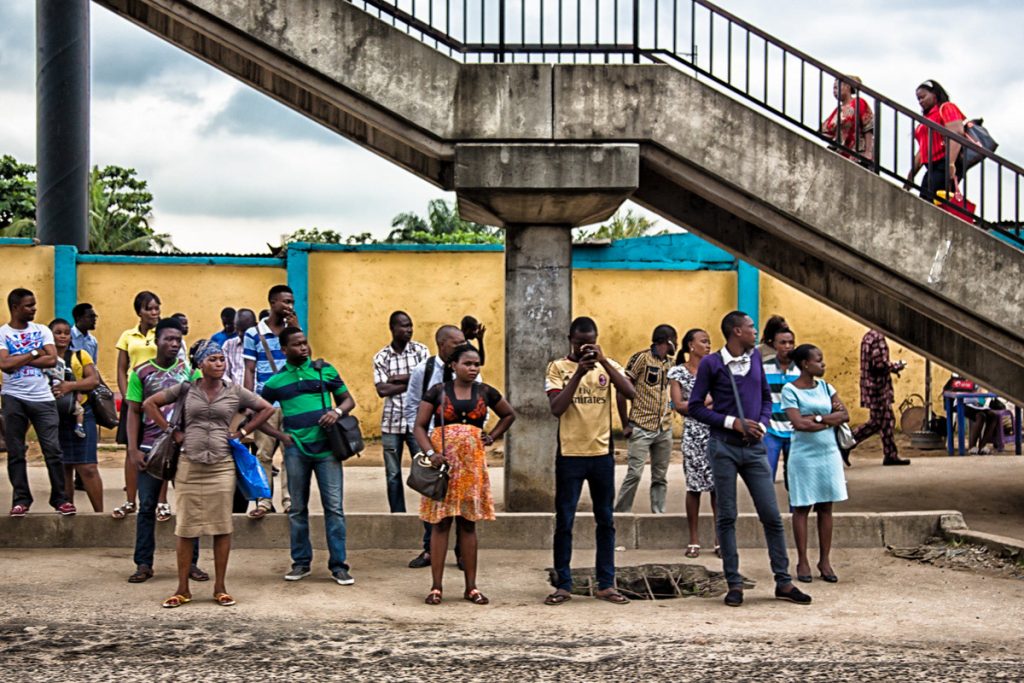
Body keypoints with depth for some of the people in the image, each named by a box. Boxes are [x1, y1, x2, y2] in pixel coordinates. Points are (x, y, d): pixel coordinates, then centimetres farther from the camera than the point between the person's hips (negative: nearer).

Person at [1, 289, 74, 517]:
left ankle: (60, 498, 6)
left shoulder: (42, 331, 8)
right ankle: (21, 499, 12)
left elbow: (52, 360, -5)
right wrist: (34, 354, -6)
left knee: (53, 450, -2)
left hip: (43, 398, 1)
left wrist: (19, 360, -8)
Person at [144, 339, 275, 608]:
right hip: (189, 465, 0)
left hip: (221, 466, 0)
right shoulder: (186, 389, 4)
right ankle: (183, 589, 9)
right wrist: (172, 432, 1)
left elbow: (267, 409, 11)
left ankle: (220, 588, 10)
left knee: (222, 527, 2)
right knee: (186, 528, 2)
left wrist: (242, 432, 4)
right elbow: (150, 403, 7)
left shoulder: (235, 392, 5)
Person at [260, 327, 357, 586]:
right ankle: (301, 562, 19)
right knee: (297, 508, 8)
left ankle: (338, 565, 2)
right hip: (295, 449, 1)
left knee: (334, 506, -4)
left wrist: (337, 412, -9)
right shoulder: (276, 381, 6)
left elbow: (348, 400, 13)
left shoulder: (325, 370, 6)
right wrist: (280, 435, 1)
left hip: (326, 446, -1)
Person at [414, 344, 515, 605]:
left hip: (472, 463, 2)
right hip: (443, 461, -2)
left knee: (468, 523, 6)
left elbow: (509, 415, 22)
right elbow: (419, 426, -2)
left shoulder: (485, 392, 7)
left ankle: (471, 587, 10)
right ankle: (436, 586, 2)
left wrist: (492, 436, 9)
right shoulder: (438, 391, 0)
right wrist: (430, 453, -17)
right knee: (441, 523, -1)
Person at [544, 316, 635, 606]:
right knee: (564, 521, 2)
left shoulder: (608, 366, 5)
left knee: (606, 520, 7)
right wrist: (578, 373, -20)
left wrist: (604, 361, -19)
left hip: (602, 453, 2)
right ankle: (563, 585, 9)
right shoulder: (558, 368, 0)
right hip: (569, 454, -2)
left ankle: (606, 584, 15)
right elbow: (556, 408, -13)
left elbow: (630, 393, -12)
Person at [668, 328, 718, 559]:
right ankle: (694, 540, 9)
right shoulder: (679, 372, 3)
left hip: (717, 432, 2)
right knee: (694, 486, 0)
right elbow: (679, 405, -3)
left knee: (718, 486, -1)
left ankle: (720, 539, 5)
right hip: (694, 433, -2)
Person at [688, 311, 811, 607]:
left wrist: (762, 424, -1)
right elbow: (695, 407, -4)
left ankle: (783, 582, 9)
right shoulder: (711, 363, -4)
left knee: (772, 515, 2)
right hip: (724, 446, -4)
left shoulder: (755, 358, 10)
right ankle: (734, 583, 9)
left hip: (754, 447, 4)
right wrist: (733, 422, -11)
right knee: (726, 517, 2)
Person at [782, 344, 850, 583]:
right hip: (804, 456, -5)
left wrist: (818, 417, -11)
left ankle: (825, 561, 13)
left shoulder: (824, 386, 9)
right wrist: (832, 419, -10)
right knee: (802, 508, 1)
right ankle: (803, 562, 8)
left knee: (826, 508, 7)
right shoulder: (790, 390, -8)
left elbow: (845, 415, 2)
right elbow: (798, 423, -19)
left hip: (829, 454, 5)